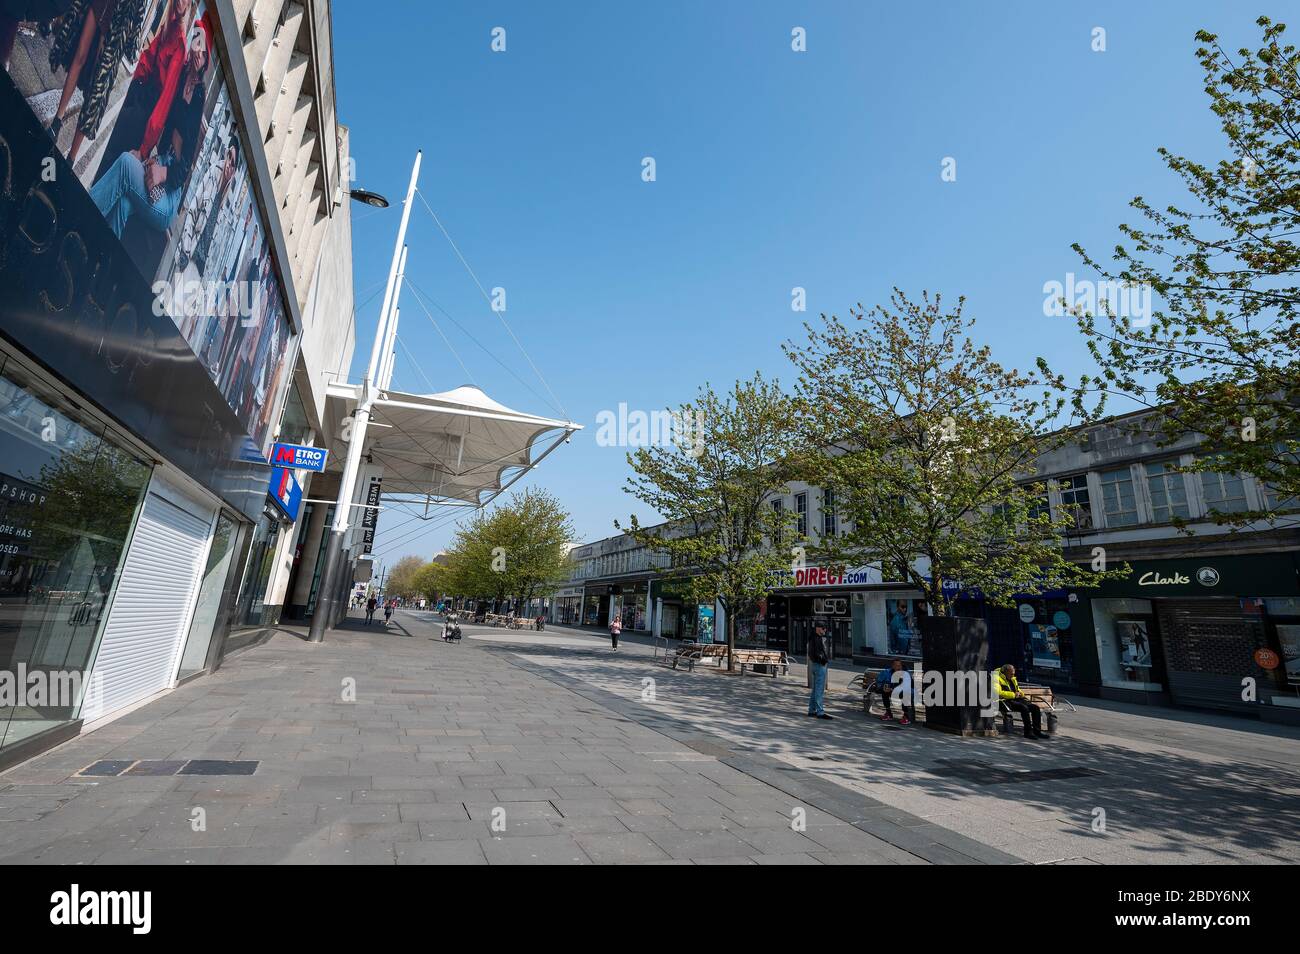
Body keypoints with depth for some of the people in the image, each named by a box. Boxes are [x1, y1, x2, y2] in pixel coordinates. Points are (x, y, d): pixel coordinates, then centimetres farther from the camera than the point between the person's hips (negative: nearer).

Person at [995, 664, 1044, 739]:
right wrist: (1013, 694, -16)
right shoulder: (998, 678, -7)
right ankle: (1028, 732, -21)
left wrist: (1021, 694, 10)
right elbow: (998, 693, -20)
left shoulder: (1012, 679, 22)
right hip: (1006, 701, -9)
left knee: (1035, 707, -8)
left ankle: (1037, 731, -3)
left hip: (1016, 699, 9)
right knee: (1024, 708, -31)